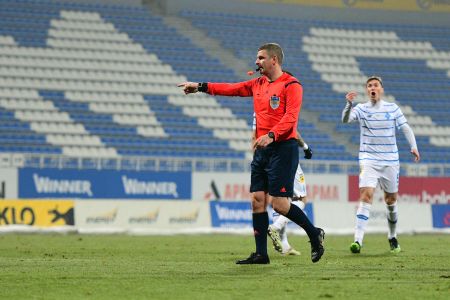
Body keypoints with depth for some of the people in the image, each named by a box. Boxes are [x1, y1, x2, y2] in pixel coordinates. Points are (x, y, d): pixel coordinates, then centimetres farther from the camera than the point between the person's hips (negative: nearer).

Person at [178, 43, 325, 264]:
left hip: (283, 148, -8)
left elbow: (290, 117, -20)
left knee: (279, 204, -11)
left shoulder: (291, 85, -9)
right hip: (262, 149, 8)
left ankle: (315, 235, 9)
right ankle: (261, 254, 7)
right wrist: (201, 87, 15)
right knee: (257, 201, 3)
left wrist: (271, 135, -33)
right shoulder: (258, 84, 16)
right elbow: (232, 89, 21)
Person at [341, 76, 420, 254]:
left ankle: (392, 237, 32)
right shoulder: (362, 109, -1)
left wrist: (413, 147, -9)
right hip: (368, 160, -2)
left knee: (391, 200, 10)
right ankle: (358, 240, -26)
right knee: (366, 195, -19)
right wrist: (349, 104, -36)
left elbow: (406, 128, 6)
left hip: (390, 161, 2)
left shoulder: (393, 108, 5)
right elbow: (345, 119, -17)